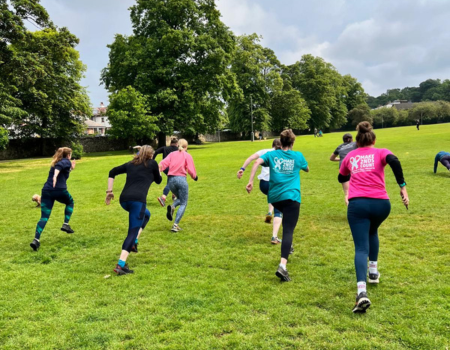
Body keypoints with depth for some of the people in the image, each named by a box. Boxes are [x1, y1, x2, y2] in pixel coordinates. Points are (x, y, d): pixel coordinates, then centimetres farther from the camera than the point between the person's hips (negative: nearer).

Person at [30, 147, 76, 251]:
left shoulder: (55, 162, 28)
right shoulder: (66, 162, 6)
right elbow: (59, 166, -19)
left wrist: (70, 169, 38)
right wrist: (55, 175, -35)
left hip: (46, 190, 6)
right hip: (59, 190, -5)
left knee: (44, 217, 2)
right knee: (70, 202, 28)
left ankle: (36, 239, -14)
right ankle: (66, 225, 17)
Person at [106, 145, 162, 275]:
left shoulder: (130, 164, 24)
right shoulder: (152, 163, 12)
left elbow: (112, 172, 19)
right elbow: (158, 181, 25)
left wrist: (109, 191, 20)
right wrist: (158, 170, 44)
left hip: (124, 200, 6)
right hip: (138, 200, -6)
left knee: (146, 214, 32)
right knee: (132, 232, -5)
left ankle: (134, 242, 19)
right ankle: (120, 265, -15)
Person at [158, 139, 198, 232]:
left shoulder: (172, 154, 13)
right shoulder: (187, 156, 3)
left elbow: (163, 163, -3)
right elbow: (191, 170, -4)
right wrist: (195, 177, 14)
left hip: (171, 179, 4)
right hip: (181, 179, -4)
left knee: (180, 199, 27)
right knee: (183, 203, 6)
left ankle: (172, 207, -7)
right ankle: (175, 225, -6)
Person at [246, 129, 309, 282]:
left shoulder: (271, 154, 11)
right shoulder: (298, 156, 9)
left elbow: (257, 162, -7)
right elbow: (307, 169, 28)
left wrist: (250, 181, -10)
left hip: (275, 197, 4)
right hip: (291, 197, -3)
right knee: (288, 231, -11)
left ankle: (288, 247, 39)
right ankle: (282, 265, -27)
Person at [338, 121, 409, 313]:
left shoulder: (350, 156, 16)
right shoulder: (381, 152, 10)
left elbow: (341, 178, 31)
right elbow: (394, 161, -14)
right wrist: (402, 186, -13)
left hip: (357, 204, -1)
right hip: (381, 203, 1)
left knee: (361, 248, -4)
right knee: (372, 232, 32)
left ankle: (361, 292, -22)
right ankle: (373, 272, 34)